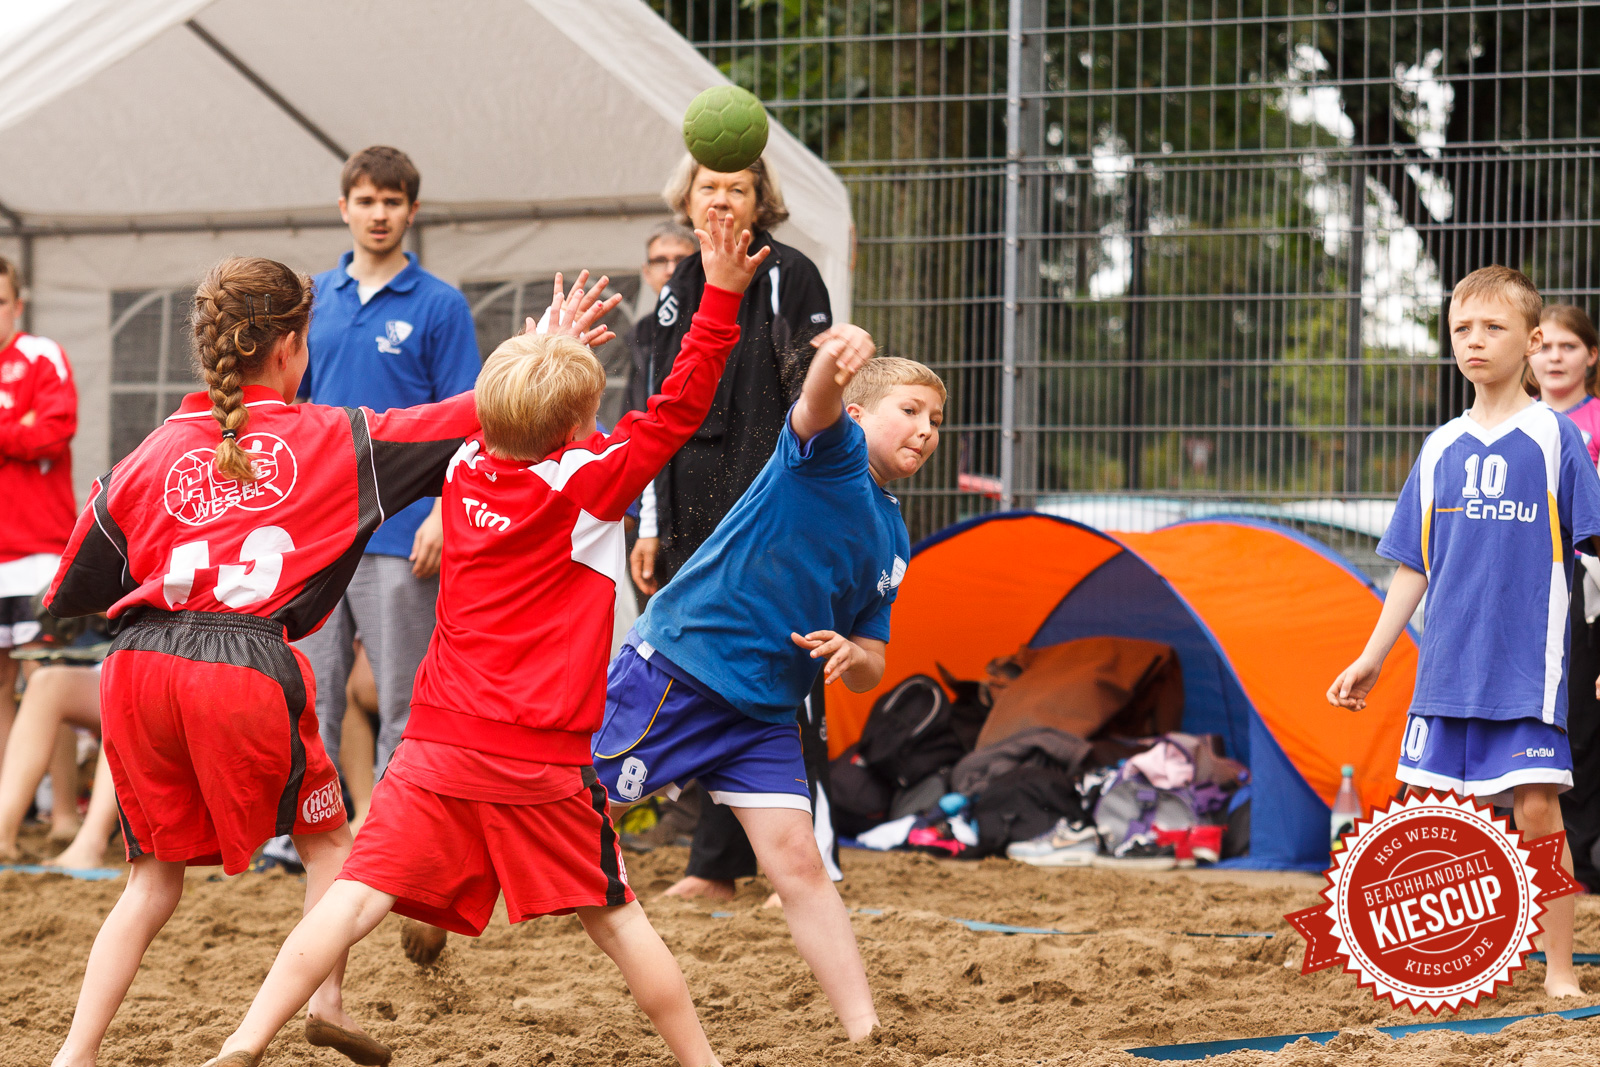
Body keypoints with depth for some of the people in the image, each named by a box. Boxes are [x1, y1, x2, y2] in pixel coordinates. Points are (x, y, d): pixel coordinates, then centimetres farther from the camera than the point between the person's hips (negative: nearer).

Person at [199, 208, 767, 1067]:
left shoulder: (466, 470, 8)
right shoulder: (584, 483, -5)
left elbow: (498, 419, 32)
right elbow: (679, 408, -4)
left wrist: (545, 346, 43)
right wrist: (721, 294, -3)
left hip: (439, 747, 3)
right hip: (541, 761, -3)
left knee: (357, 898, -7)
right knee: (614, 916, 12)